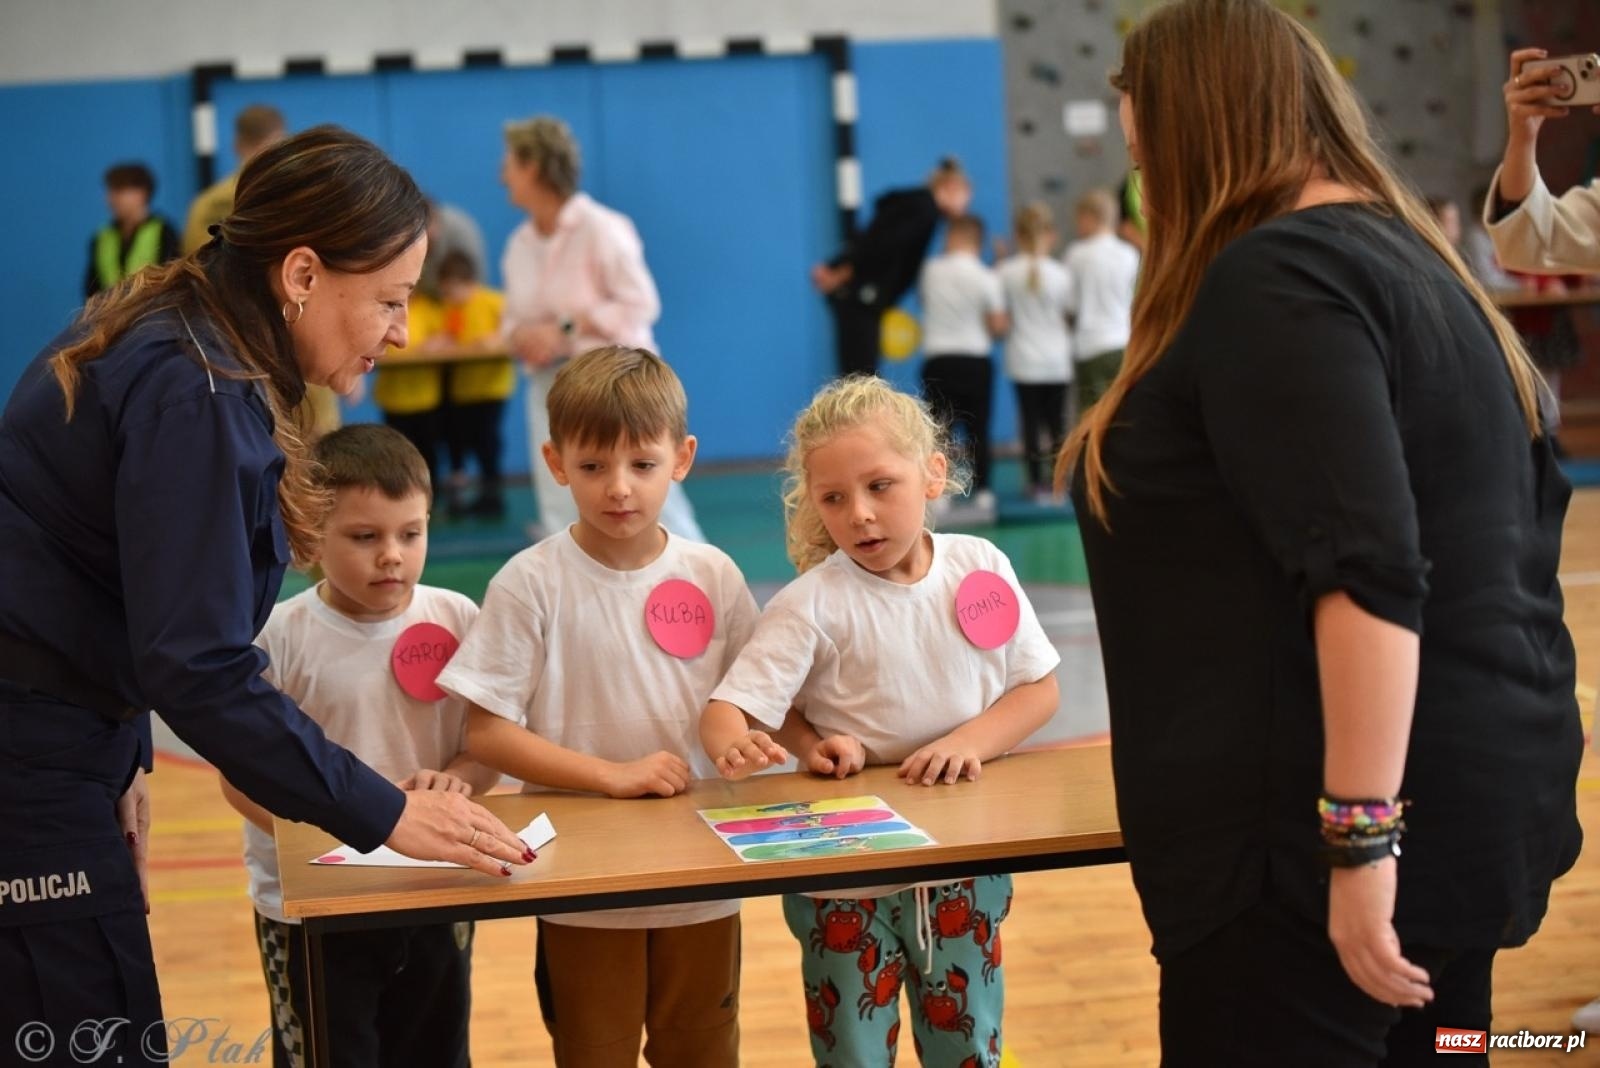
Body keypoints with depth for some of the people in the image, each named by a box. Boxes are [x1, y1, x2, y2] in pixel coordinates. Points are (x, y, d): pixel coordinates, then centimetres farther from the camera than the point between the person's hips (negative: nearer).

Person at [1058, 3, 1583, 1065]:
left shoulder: (1273, 276, -14)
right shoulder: (1406, 256, 15)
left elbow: (1367, 572, -24)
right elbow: (1497, 551, 19)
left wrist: (1360, 833, -25)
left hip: (1317, 842, -10)